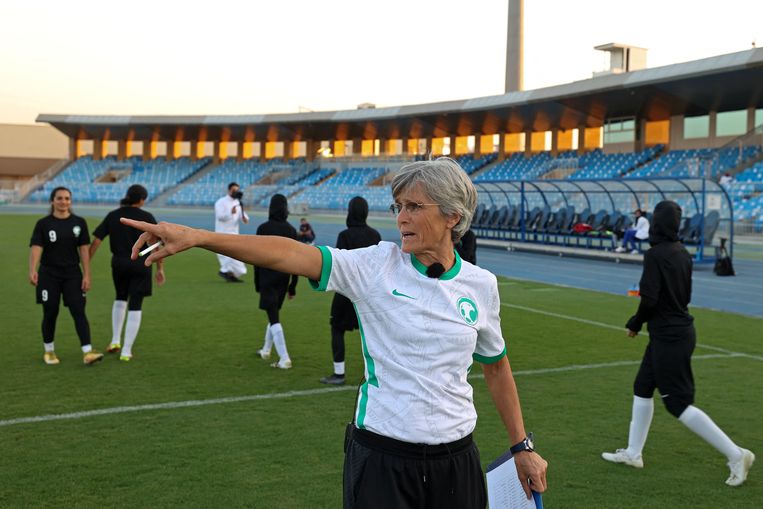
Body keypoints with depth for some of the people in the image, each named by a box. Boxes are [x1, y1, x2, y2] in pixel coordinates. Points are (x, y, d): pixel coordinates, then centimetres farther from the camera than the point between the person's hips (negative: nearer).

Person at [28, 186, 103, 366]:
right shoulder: (43, 224, -3)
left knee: (79, 311, -9)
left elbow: (84, 250, 2)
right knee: (50, 314, 6)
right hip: (49, 275, -1)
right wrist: (32, 270, -31)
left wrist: (86, 275, -3)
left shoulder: (79, 223, 3)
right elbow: (36, 248, -14)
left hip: (72, 274, 1)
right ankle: (49, 351, 24)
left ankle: (87, 352, -15)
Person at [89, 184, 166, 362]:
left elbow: (95, 242, -2)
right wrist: (160, 268, 0)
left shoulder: (112, 216, 1)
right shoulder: (146, 217, -7)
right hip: (140, 265, -3)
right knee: (135, 306, 4)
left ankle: (115, 341, 23)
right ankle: (126, 351, 2)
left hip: (118, 263, 3)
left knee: (120, 298, 28)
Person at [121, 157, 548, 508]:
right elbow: (290, 253, -23)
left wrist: (522, 447, 16)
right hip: (381, 458, -2)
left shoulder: (482, 285, 0)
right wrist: (196, 237, -35)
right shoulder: (375, 266, -9)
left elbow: (496, 366, 13)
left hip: (455, 461, 3)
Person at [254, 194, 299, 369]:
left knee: (274, 317, -4)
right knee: (274, 312, 21)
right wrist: (293, 286, 8)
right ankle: (266, 350, 37)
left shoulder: (263, 228, -9)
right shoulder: (291, 230, 1)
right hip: (283, 278, 5)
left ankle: (284, 358, -12)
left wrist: (257, 283, 2)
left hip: (267, 277, -5)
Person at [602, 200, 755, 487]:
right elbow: (685, 296, 11)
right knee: (642, 388, 18)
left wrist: (635, 323, -4)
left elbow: (649, 299, -22)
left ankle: (736, 455, 0)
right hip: (680, 330, 9)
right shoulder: (682, 253, 7)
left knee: (678, 403, -3)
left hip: (669, 337, -9)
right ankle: (633, 453, 28)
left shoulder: (655, 254, -18)